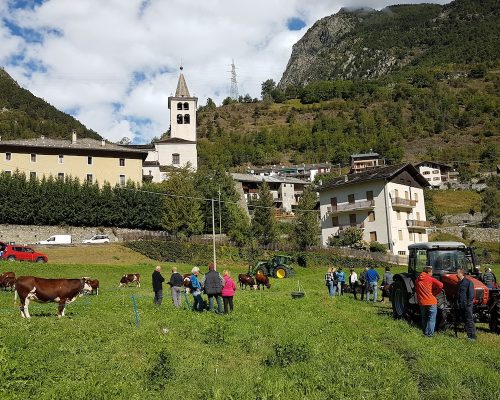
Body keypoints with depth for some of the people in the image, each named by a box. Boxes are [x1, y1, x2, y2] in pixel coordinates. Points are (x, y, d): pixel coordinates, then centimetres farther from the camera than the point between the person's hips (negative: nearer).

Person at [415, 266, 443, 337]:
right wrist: (434, 293, -4)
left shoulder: (417, 280, 6)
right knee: (431, 318, 3)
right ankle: (430, 333, 2)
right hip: (431, 302, -5)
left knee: (424, 318, 18)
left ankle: (425, 332, 22)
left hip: (421, 302, 5)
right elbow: (440, 285, -17)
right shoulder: (430, 279, -9)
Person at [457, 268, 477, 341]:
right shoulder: (459, 283, 15)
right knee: (464, 320, 11)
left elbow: (471, 294, -13)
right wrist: (457, 303, 14)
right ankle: (469, 335, 19)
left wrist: (468, 303, -16)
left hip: (467, 305, -8)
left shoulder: (468, 282, -10)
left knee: (469, 321, -7)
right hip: (461, 306, 8)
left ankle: (473, 336, -4)